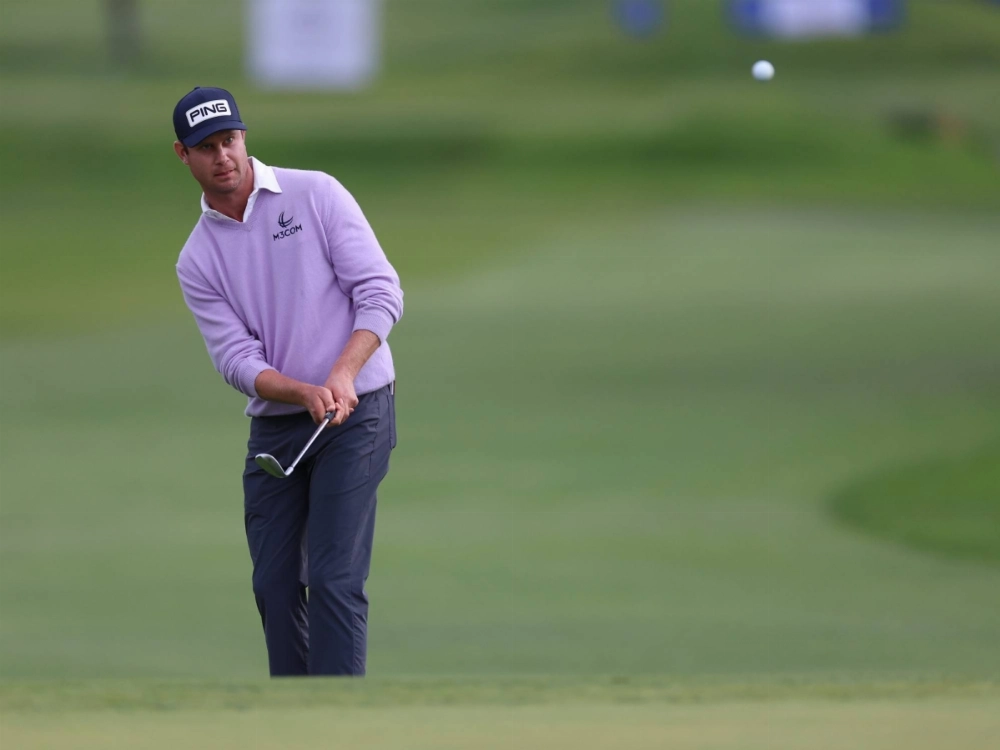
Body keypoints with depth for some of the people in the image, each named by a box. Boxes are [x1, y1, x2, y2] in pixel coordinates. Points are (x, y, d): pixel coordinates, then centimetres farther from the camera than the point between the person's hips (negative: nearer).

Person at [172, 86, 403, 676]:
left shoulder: (316, 195, -4)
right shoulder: (197, 261, 5)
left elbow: (380, 292, -9)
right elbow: (237, 360, -4)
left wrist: (342, 375, -24)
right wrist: (305, 393, -23)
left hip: (357, 412, -4)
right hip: (274, 425, 4)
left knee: (334, 579, -13)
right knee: (274, 584, 4)